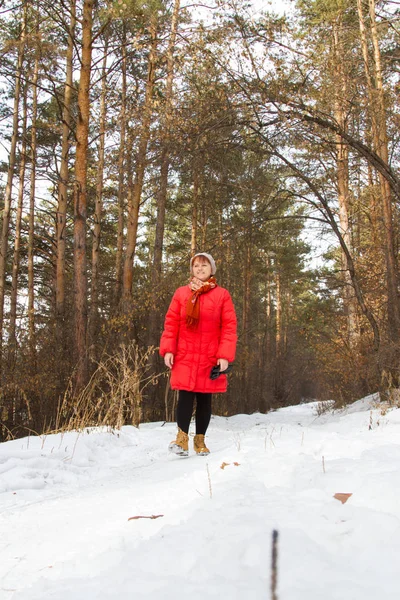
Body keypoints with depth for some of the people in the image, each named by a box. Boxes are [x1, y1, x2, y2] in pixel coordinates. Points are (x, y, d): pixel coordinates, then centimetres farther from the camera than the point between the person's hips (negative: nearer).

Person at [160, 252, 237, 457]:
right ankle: (182, 437, 3)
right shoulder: (181, 293, 7)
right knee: (186, 396, -8)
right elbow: (171, 323, 5)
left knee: (205, 399, 8)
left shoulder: (222, 295, 3)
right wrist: (168, 349, -5)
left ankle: (200, 440, 21)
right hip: (185, 357, 0)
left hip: (210, 358, 0)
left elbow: (229, 327, -1)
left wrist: (225, 355, -10)